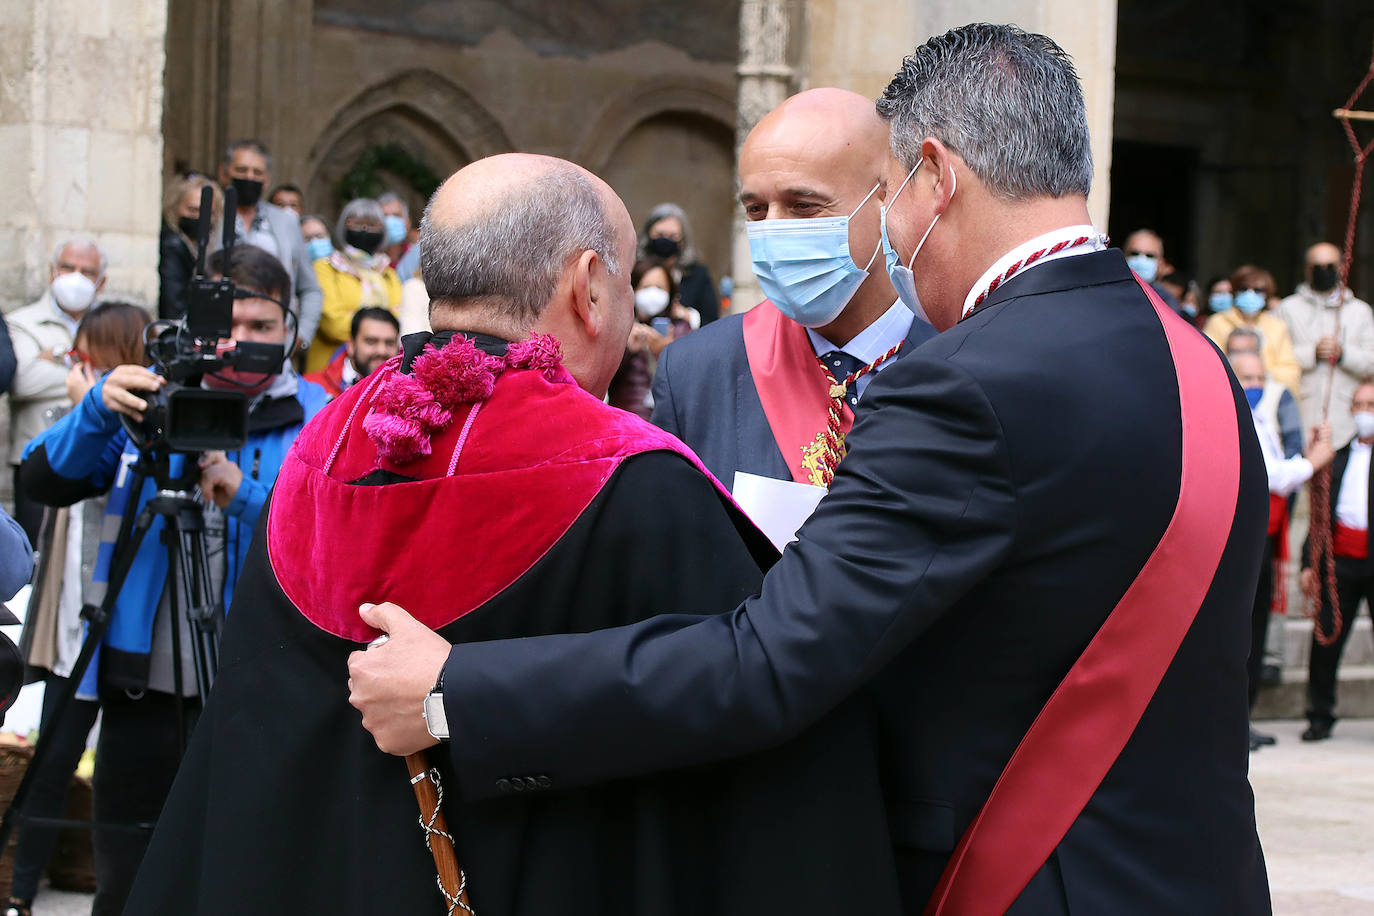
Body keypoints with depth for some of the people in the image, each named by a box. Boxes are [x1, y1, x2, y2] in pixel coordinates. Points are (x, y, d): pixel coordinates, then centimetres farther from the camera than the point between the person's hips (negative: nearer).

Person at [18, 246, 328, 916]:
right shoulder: (151, 396, 6)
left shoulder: (316, 418, 0)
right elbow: (41, 483, -2)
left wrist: (246, 494, -25)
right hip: (142, 687, 2)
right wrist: (99, 409, -19)